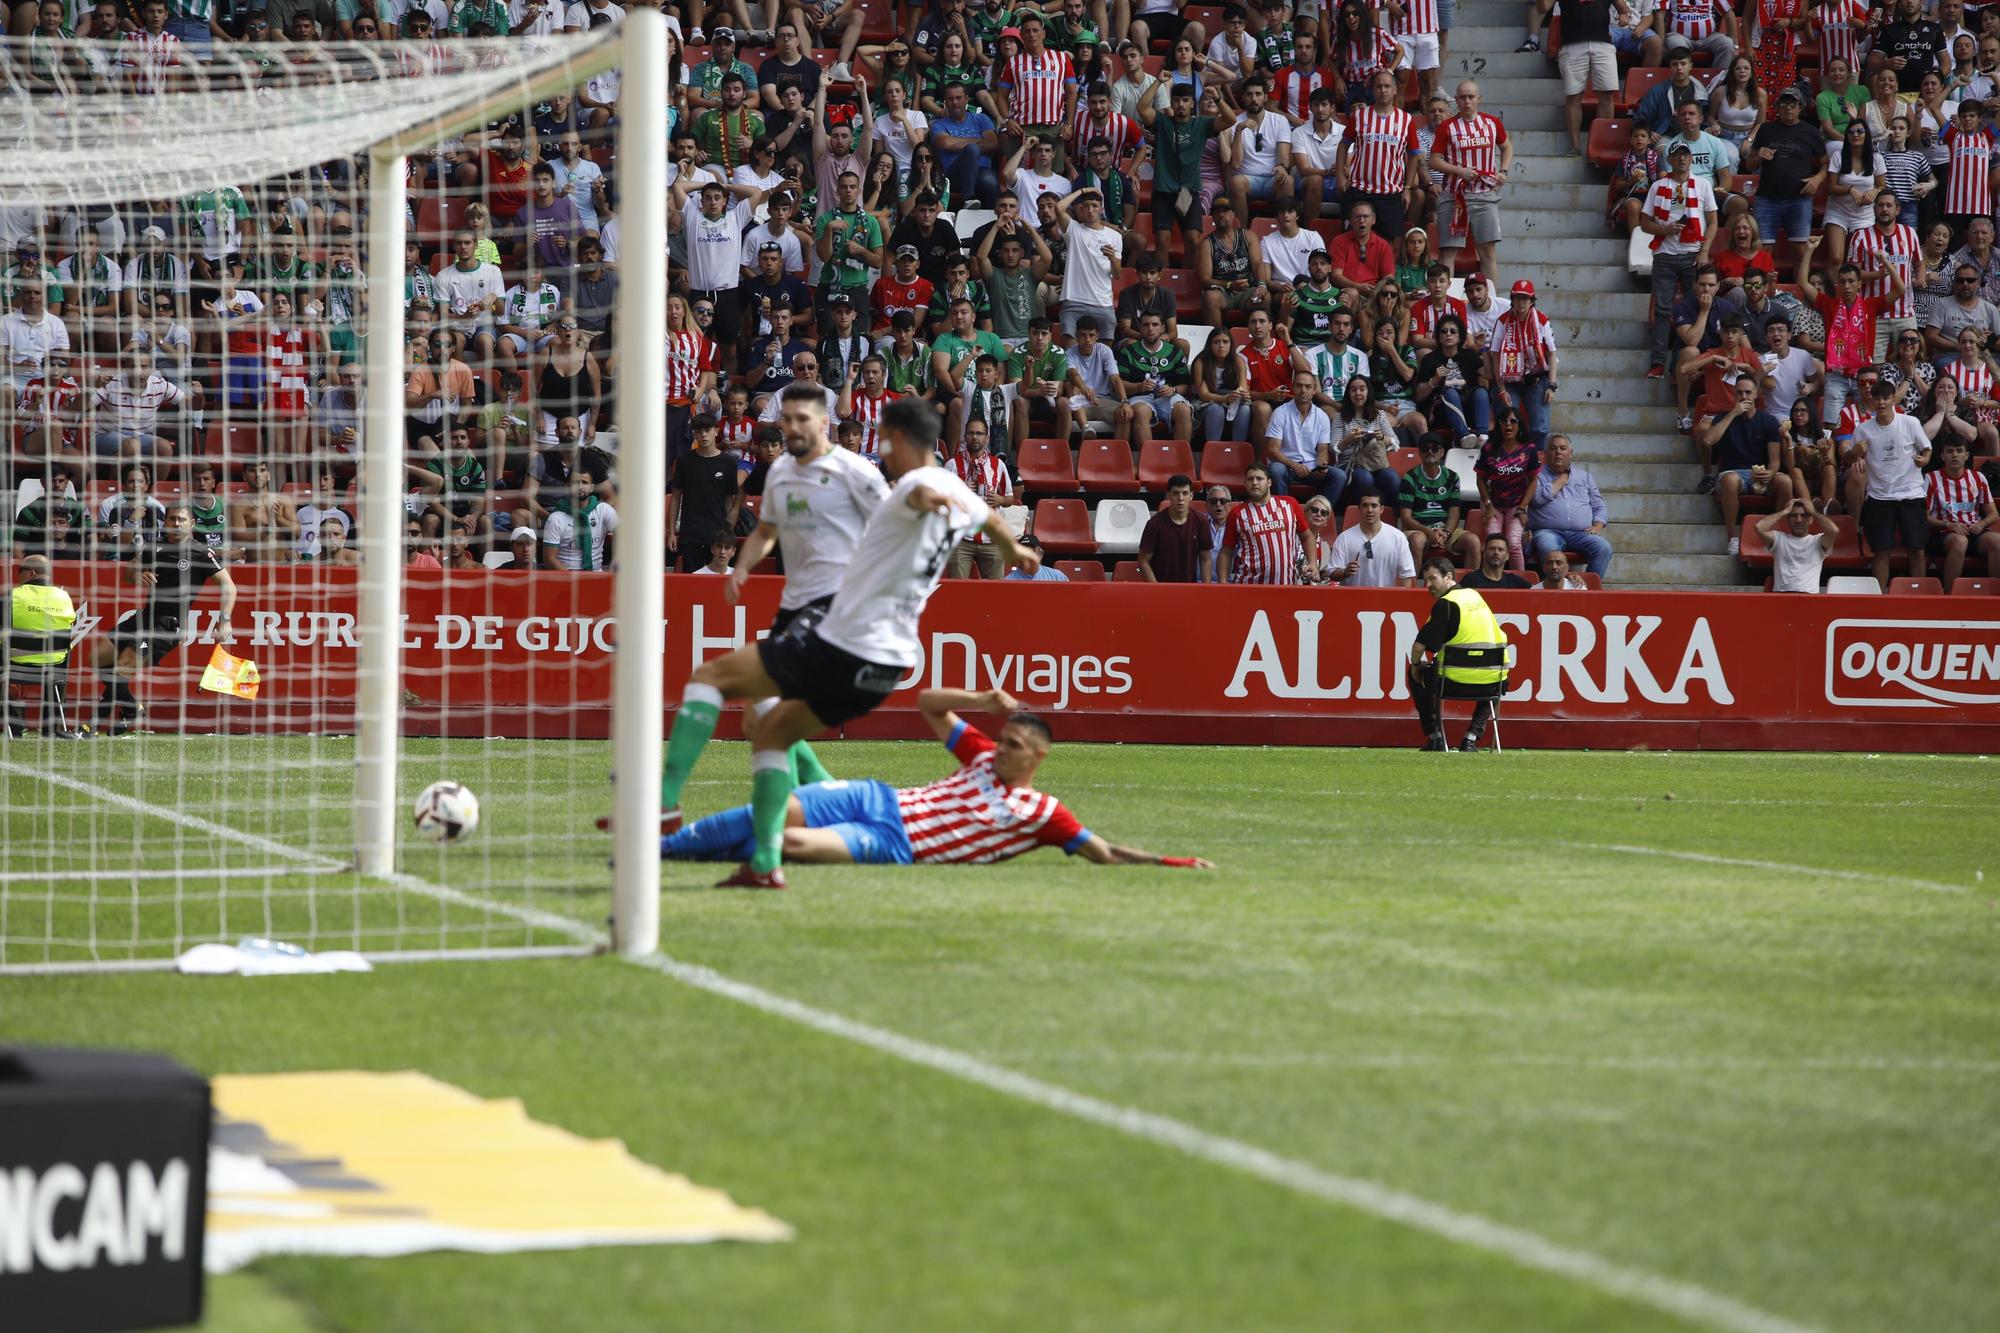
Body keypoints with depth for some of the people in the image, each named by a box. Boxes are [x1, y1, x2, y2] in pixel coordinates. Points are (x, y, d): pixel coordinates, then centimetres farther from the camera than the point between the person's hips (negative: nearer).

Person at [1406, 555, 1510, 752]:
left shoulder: (1446, 604, -9)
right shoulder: (1474, 595, 14)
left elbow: (1420, 646, -14)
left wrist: (1415, 664, 10)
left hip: (1458, 680, -6)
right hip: (1494, 680, 6)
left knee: (1417, 676, 22)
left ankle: (1435, 738, 18)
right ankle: (1472, 737, 24)